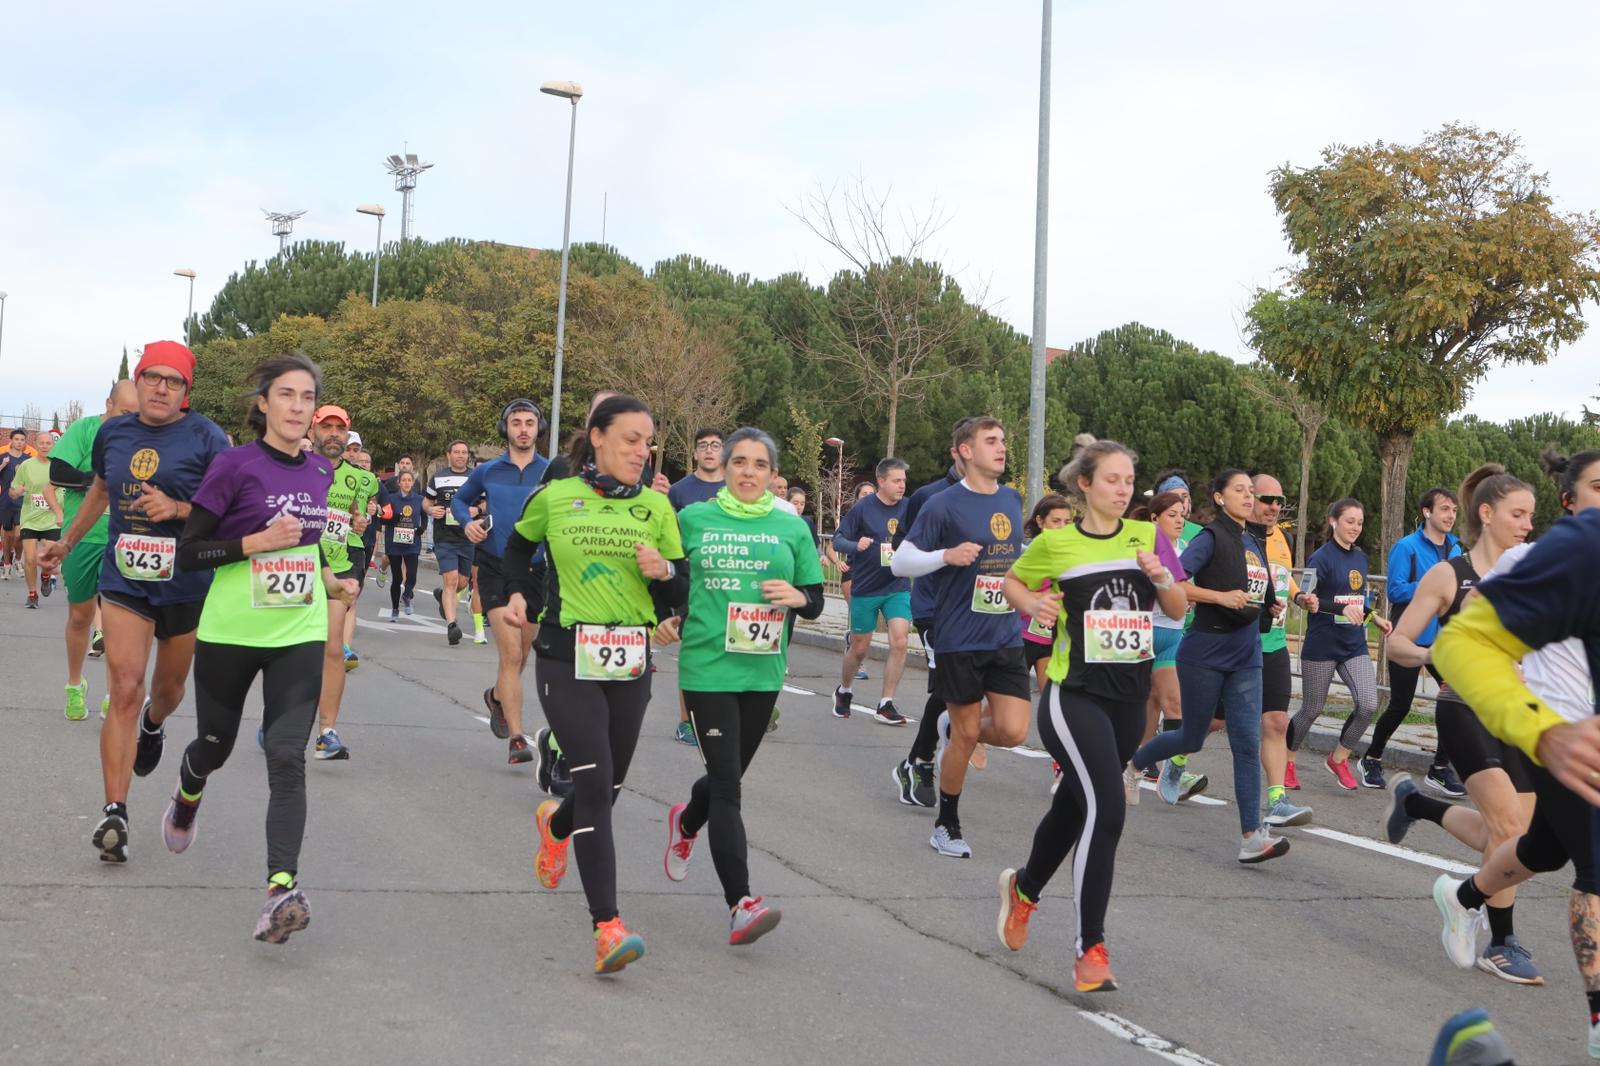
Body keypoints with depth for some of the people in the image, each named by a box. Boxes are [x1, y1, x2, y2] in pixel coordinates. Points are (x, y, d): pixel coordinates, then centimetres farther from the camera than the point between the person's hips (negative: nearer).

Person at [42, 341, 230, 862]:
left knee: (169, 687, 18)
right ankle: (114, 812, -11)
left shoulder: (206, 437, -8)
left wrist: (178, 508, -25)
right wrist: (68, 539, 36)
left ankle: (152, 725, 56)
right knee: (125, 690, -11)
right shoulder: (112, 432, 5)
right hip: (124, 580, 1)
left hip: (185, 584, -1)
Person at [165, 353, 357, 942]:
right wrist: (257, 543, -22)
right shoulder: (235, 464, -11)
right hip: (230, 632, -2)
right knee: (215, 745, 17)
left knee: (287, 759, -12)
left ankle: (281, 889, -18)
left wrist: (327, 577, 9)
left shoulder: (320, 469, 6)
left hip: (300, 635, 2)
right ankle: (185, 802, 52)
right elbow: (188, 554, -11)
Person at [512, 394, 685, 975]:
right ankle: (607, 928, -17)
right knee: (595, 781, -16)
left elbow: (680, 595, 7)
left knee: (609, 786, 13)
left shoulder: (656, 507, 4)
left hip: (629, 663, 3)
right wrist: (519, 593, 7)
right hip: (567, 658, -3)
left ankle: (555, 823, 50)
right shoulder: (554, 498, 0)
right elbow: (519, 546, 21)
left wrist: (664, 572, -14)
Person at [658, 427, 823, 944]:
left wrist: (797, 596, -13)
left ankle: (686, 823, 52)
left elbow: (815, 602, 9)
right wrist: (665, 618, -6)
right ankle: (741, 904, -13)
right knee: (727, 785, -11)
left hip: (763, 672, 3)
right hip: (707, 668, -3)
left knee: (727, 775, 18)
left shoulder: (792, 528, 6)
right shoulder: (693, 519, 2)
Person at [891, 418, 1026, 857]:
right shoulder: (944, 505, -9)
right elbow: (900, 562, -8)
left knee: (1012, 731, -5)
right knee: (968, 736, 2)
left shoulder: (1013, 500, 8)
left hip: (1007, 637, 5)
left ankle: (953, 726, 28)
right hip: (960, 639, -5)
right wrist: (948, 555, -22)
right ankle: (946, 825, 23)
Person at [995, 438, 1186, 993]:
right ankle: (1091, 948, -8)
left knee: (1075, 805, 19)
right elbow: (1012, 580, 13)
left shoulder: (1147, 537, 5)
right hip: (1075, 696, -5)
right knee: (1107, 811, -19)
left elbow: (1178, 611, 8)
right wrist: (1033, 604, -8)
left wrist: (1162, 577, -11)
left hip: (1130, 697, 5)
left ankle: (1023, 887, 47)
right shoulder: (1055, 543, -4)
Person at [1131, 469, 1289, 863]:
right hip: (1205, 653, -6)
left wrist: (1275, 605, 9)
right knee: (1193, 738, 5)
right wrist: (1221, 597, -24)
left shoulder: (1254, 543, 13)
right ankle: (1130, 761, 33)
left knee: (1248, 744, -3)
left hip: (1246, 657, 6)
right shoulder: (1211, 538, -9)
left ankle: (1251, 836, -5)